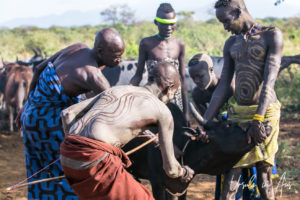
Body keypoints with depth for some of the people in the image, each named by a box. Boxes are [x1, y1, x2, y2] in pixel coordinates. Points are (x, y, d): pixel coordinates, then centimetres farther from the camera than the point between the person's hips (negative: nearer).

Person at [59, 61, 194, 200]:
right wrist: (184, 172, 38)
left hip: (67, 157, 8)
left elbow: (67, 113, 23)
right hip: (94, 158, -7)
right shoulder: (162, 111, 11)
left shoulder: (115, 90, 28)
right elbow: (170, 169, 15)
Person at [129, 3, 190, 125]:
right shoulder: (146, 44, -2)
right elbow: (138, 75, 1)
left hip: (175, 100, 2)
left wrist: (186, 111, 10)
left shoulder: (179, 45, 5)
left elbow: (182, 78, 9)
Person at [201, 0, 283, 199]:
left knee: (264, 174, -2)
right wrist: (205, 122, 4)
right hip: (238, 113, 5)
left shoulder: (271, 35, -3)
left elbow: (269, 80, -13)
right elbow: (223, 87, 11)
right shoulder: (231, 44, 14)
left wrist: (258, 119, -22)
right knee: (231, 172, -1)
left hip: (265, 111, -5)